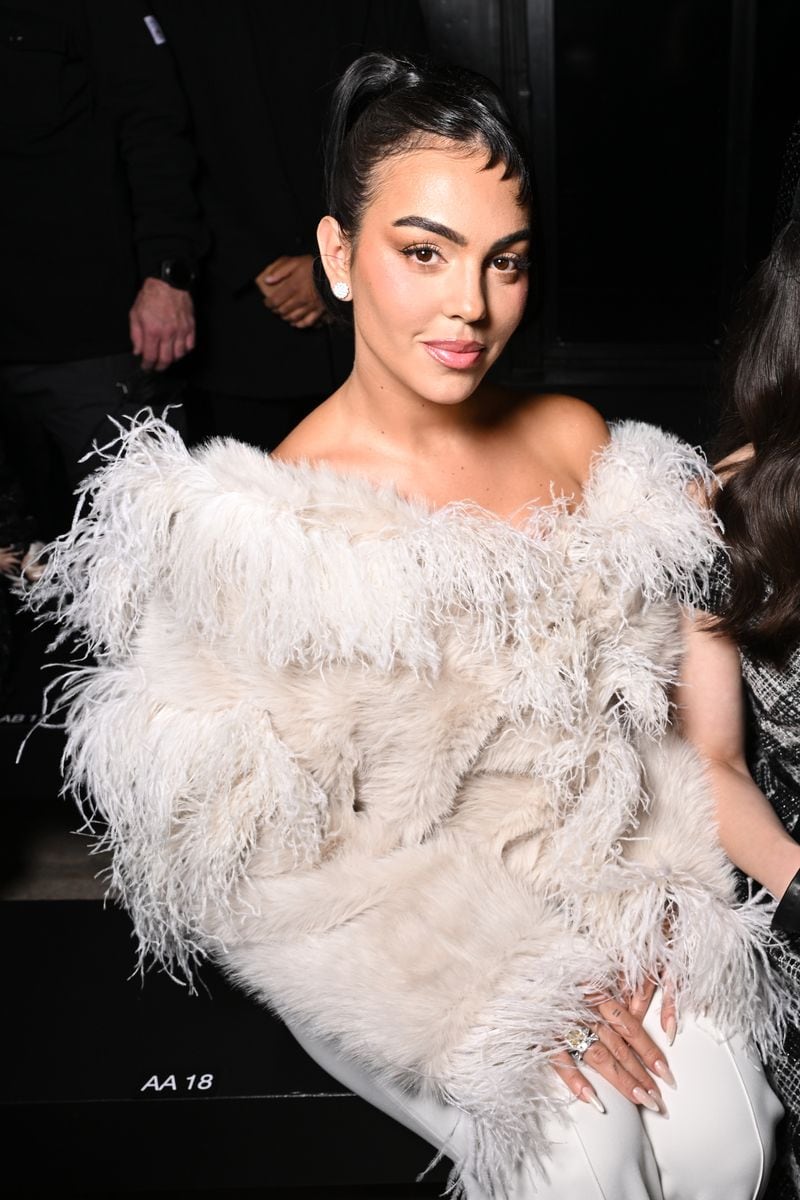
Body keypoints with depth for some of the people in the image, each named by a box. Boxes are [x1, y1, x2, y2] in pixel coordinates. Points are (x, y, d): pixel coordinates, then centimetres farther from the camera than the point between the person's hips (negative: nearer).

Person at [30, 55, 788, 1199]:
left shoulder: (576, 440, -3)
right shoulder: (265, 525, -18)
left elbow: (625, 700, 6)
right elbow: (270, 848, -14)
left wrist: (637, 908, -7)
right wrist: (512, 990, -17)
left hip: (587, 853, 4)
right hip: (387, 920, -3)